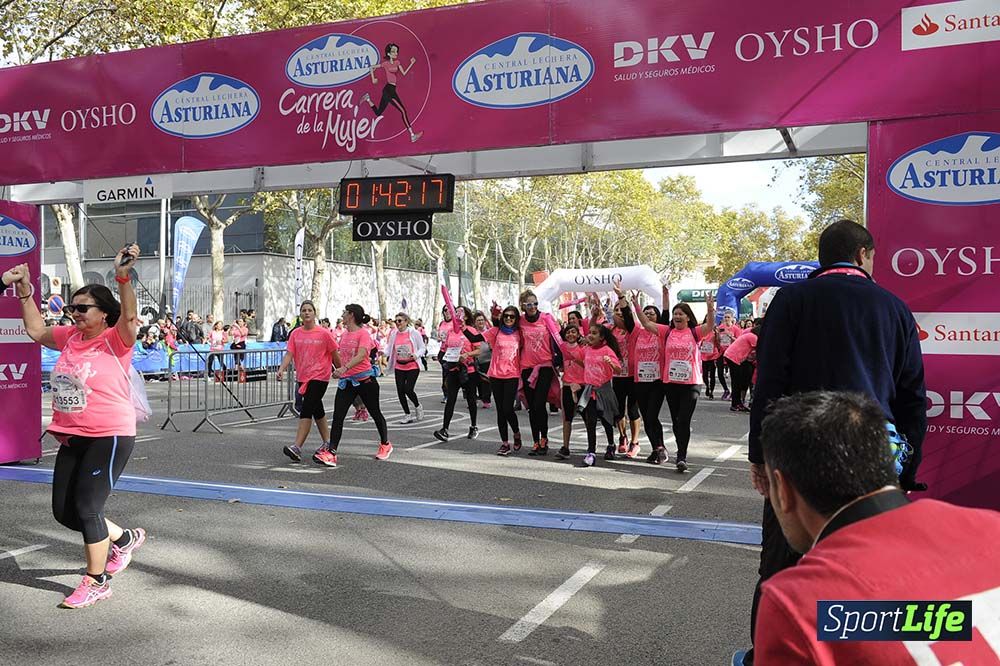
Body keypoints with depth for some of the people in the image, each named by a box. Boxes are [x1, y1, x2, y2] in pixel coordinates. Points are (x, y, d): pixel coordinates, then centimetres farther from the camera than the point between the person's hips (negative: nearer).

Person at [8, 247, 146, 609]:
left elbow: (129, 318, -30)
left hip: (110, 437, -8)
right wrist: (25, 291, 16)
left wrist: (123, 277, -42)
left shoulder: (115, 340, -11)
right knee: (63, 511, 12)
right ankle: (124, 539, 33)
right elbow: (36, 330, 23)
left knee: (86, 508, -5)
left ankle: (96, 582, 12)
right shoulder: (70, 337, 8)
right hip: (72, 438, 8)